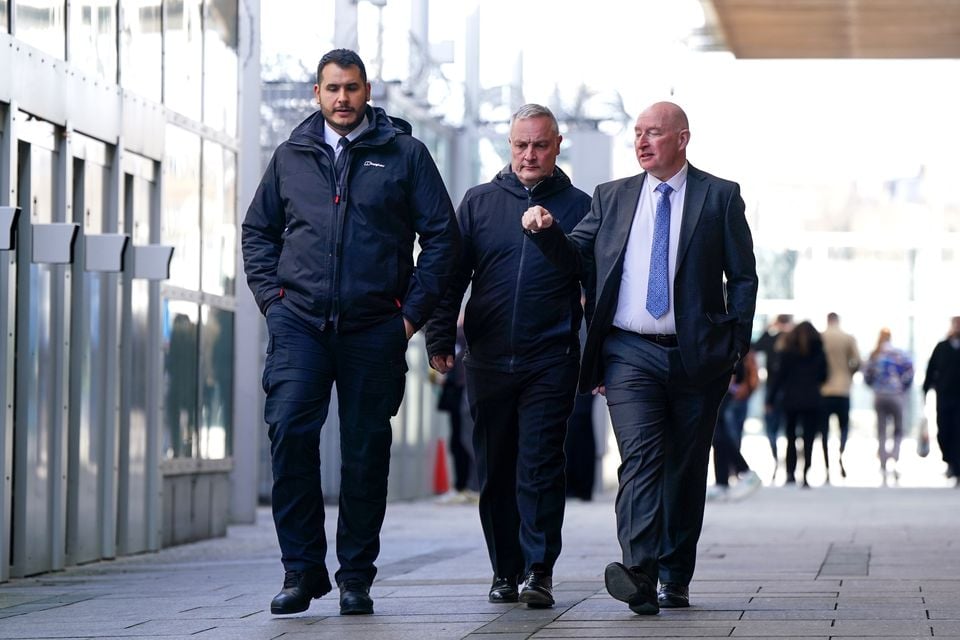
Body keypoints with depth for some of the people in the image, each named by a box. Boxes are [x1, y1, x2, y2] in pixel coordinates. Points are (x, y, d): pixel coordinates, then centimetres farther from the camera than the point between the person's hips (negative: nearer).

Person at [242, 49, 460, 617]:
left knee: (366, 451, 2)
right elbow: (258, 231, 21)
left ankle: (356, 576, 12)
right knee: (289, 432, -14)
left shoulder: (404, 153, 5)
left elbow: (443, 235, 5)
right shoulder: (291, 156, 12)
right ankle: (302, 568, -5)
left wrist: (413, 310, -1)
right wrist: (272, 297, 7)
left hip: (375, 329, -1)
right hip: (300, 323, 1)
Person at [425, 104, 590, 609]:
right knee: (495, 471, 8)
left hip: (550, 363, -3)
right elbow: (453, 273, 10)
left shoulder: (578, 207, 5)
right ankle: (505, 571, 17)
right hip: (487, 360, 3)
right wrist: (440, 338, 1)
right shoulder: (479, 202, 9)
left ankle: (539, 571, -6)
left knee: (540, 467, -8)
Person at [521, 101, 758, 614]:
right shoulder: (612, 198, 13)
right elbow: (577, 259, 12)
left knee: (686, 469, 8)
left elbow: (743, 277, 5)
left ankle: (675, 577, 18)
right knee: (640, 457, -16)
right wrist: (546, 231, -9)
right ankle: (639, 573, -30)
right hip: (630, 354, 0)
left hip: (696, 357, 0)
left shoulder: (720, 197, 5)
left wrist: (736, 347, -3)